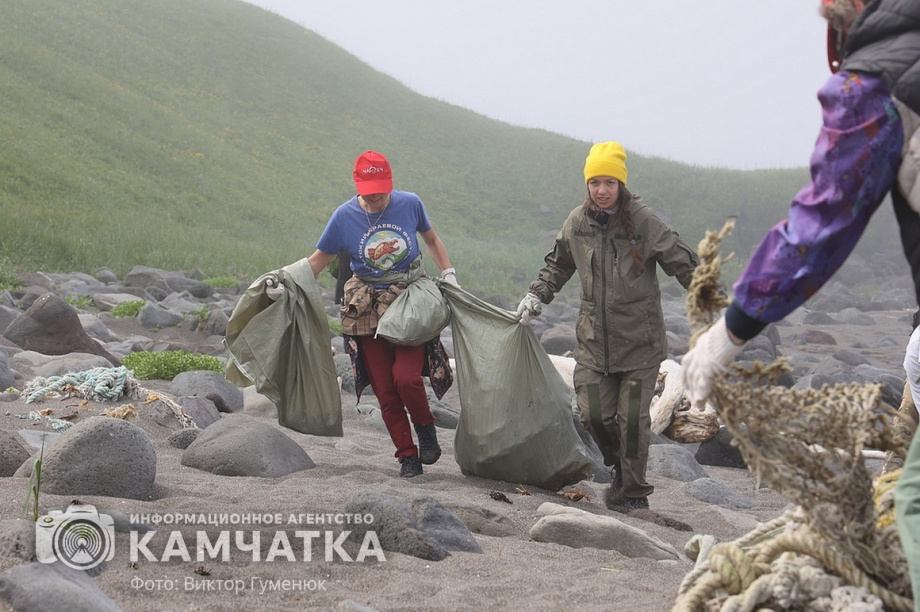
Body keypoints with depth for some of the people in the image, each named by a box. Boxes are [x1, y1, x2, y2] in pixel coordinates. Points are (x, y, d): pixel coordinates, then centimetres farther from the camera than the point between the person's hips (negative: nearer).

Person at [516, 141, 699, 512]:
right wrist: (536, 296, 15)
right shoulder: (576, 223, 3)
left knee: (632, 418, -2)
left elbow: (684, 264, -4)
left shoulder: (643, 221, -9)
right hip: (593, 339, 4)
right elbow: (558, 265, 24)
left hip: (639, 341, -4)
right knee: (594, 414, 0)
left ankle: (633, 492, 17)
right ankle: (620, 467, 29)